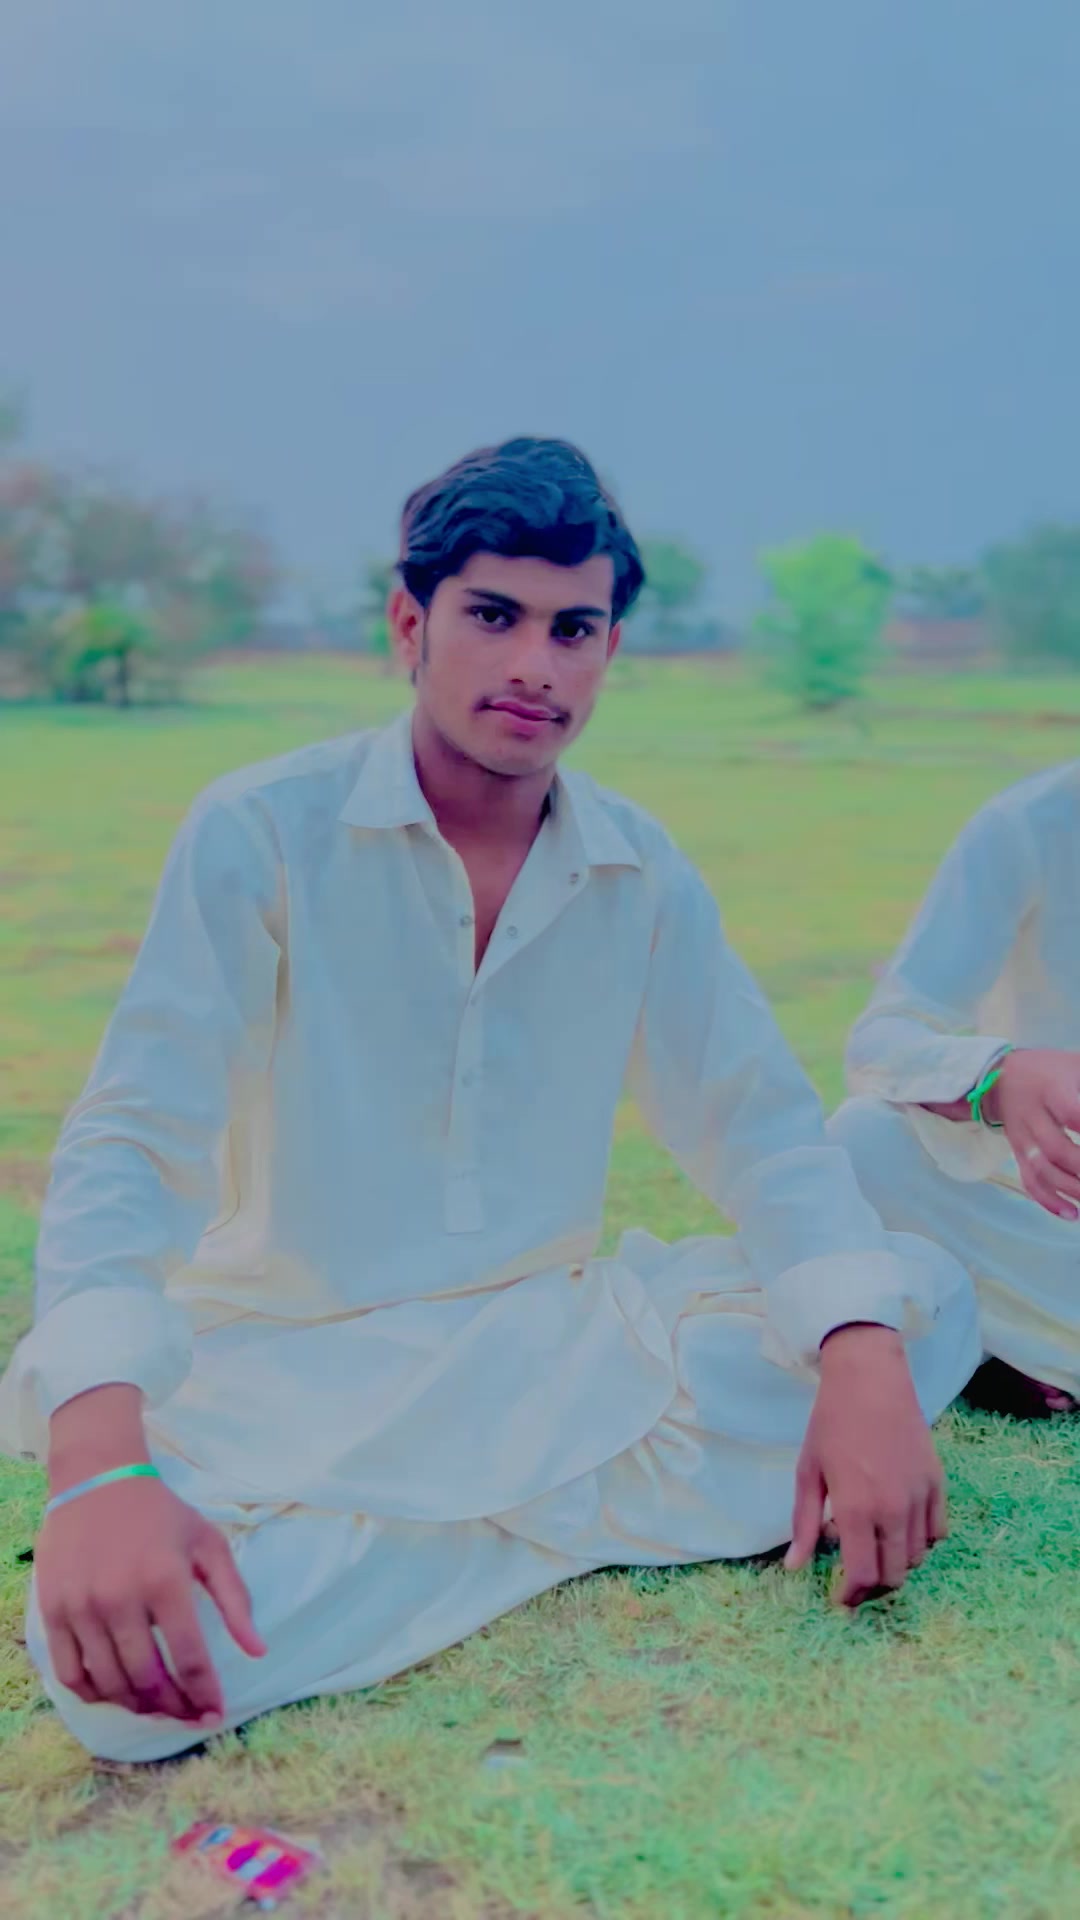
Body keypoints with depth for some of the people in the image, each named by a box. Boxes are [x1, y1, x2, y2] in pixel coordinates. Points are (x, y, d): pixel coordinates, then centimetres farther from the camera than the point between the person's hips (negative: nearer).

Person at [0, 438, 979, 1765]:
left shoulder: (641, 872, 1)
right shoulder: (258, 835, -12)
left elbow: (759, 1124, -2)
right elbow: (130, 1148, -18)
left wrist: (865, 1357, -22)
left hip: (548, 1345, 3)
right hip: (291, 1373, -3)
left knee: (929, 1298, -14)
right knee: (122, 1670, -32)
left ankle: (505, 1523, -11)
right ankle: (606, 1514, -13)